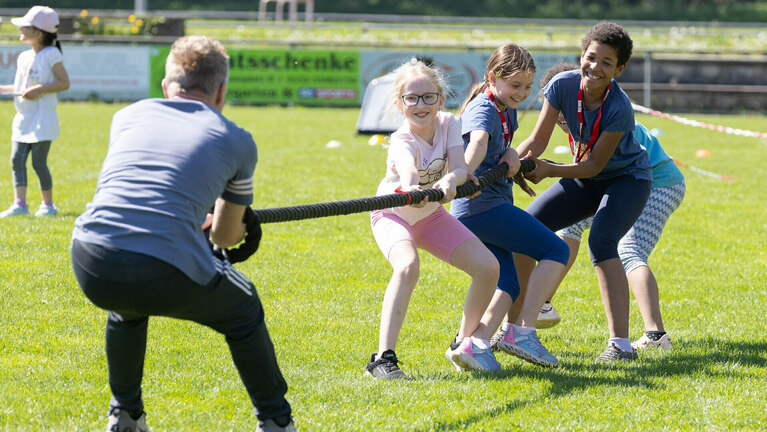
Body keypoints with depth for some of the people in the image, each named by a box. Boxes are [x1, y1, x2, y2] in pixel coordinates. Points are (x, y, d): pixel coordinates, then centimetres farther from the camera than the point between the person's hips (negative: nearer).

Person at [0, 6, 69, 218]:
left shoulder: (51, 55, -9)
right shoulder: (24, 57, 14)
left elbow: (64, 83, -13)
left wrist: (39, 89, -20)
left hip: (42, 118, -7)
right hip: (22, 119, 7)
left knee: (39, 162, -5)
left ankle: (48, 204, 7)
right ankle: (19, 204, -2)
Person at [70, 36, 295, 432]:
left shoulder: (127, 116, 25)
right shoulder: (237, 141, 17)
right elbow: (227, 236, 30)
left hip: (91, 265, 3)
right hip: (169, 280, -3)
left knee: (126, 306, 40)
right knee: (244, 311, 27)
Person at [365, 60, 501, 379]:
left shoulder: (448, 124, -15)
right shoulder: (402, 141, -31)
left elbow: (460, 169, -26)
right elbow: (408, 168, -55)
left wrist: (450, 180, -50)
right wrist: (411, 189, -78)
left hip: (431, 215, 6)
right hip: (393, 215, -6)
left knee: (488, 267, -7)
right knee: (408, 266, -36)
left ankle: (466, 344, 14)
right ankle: (383, 357, -35)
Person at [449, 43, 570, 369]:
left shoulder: (507, 110, 16)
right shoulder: (483, 110, -15)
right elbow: (478, 141, -35)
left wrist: (511, 153, -3)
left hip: (468, 213, 10)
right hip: (485, 205, -10)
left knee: (507, 286, 5)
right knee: (556, 250, -5)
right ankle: (523, 333, -13)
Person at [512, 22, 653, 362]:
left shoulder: (619, 109, -31)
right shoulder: (562, 85, -17)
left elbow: (595, 165, -25)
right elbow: (538, 140, -14)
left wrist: (549, 170, -37)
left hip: (628, 178, -6)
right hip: (586, 180, 6)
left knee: (601, 242, -31)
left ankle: (621, 344, -34)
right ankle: (512, 328, 11)